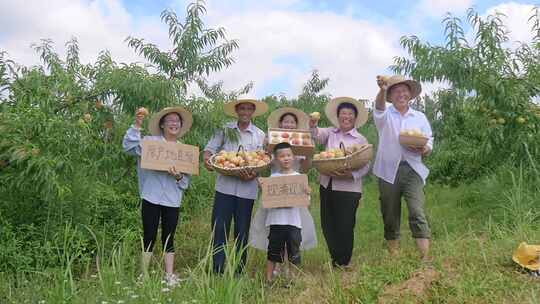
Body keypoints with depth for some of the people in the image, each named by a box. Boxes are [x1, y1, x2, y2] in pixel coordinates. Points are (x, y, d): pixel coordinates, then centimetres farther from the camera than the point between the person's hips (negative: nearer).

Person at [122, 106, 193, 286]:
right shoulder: (150, 141, 0)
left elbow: (187, 180, 8)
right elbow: (128, 147, -15)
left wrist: (178, 177, -14)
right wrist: (137, 125, -21)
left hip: (172, 200, 3)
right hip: (151, 198, -3)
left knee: (168, 239, 10)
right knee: (149, 237, 4)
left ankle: (169, 276, 18)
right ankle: (144, 276, 15)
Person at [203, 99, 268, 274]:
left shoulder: (260, 135, 4)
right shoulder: (225, 130, 6)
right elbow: (210, 148, 5)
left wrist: (254, 175, -17)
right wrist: (207, 159, -17)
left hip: (247, 189, 0)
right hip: (225, 186, 0)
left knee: (242, 231, 9)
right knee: (219, 228, 1)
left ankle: (239, 271, 22)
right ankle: (216, 270, 13)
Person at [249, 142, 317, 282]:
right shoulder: (273, 177, 1)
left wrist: (307, 193, -19)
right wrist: (263, 188, -18)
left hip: (294, 220, 0)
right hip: (276, 219, 0)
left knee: (293, 252, 8)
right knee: (273, 250, 12)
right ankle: (269, 277, 25)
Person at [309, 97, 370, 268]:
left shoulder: (361, 140, 0)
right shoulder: (330, 133, 7)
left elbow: (365, 166, -7)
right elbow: (317, 135, -14)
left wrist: (352, 175, -24)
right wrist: (312, 125, -35)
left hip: (348, 188, -3)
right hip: (327, 185, 4)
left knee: (345, 227, 2)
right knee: (327, 225, 11)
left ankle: (343, 263, 23)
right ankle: (335, 259, 31)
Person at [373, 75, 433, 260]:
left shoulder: (420, 117, 14)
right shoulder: (384, 115, 6)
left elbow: (429, 144, 13)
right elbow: (379, 107, -18)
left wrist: (423, 149, -12)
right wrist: (382, 90, -40)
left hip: (412, 170, 1)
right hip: (388, 171, 0)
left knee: (417, 213, -11)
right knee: (390, 216, 6)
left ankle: (425, 258, -9)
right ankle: (393, 256, 19)